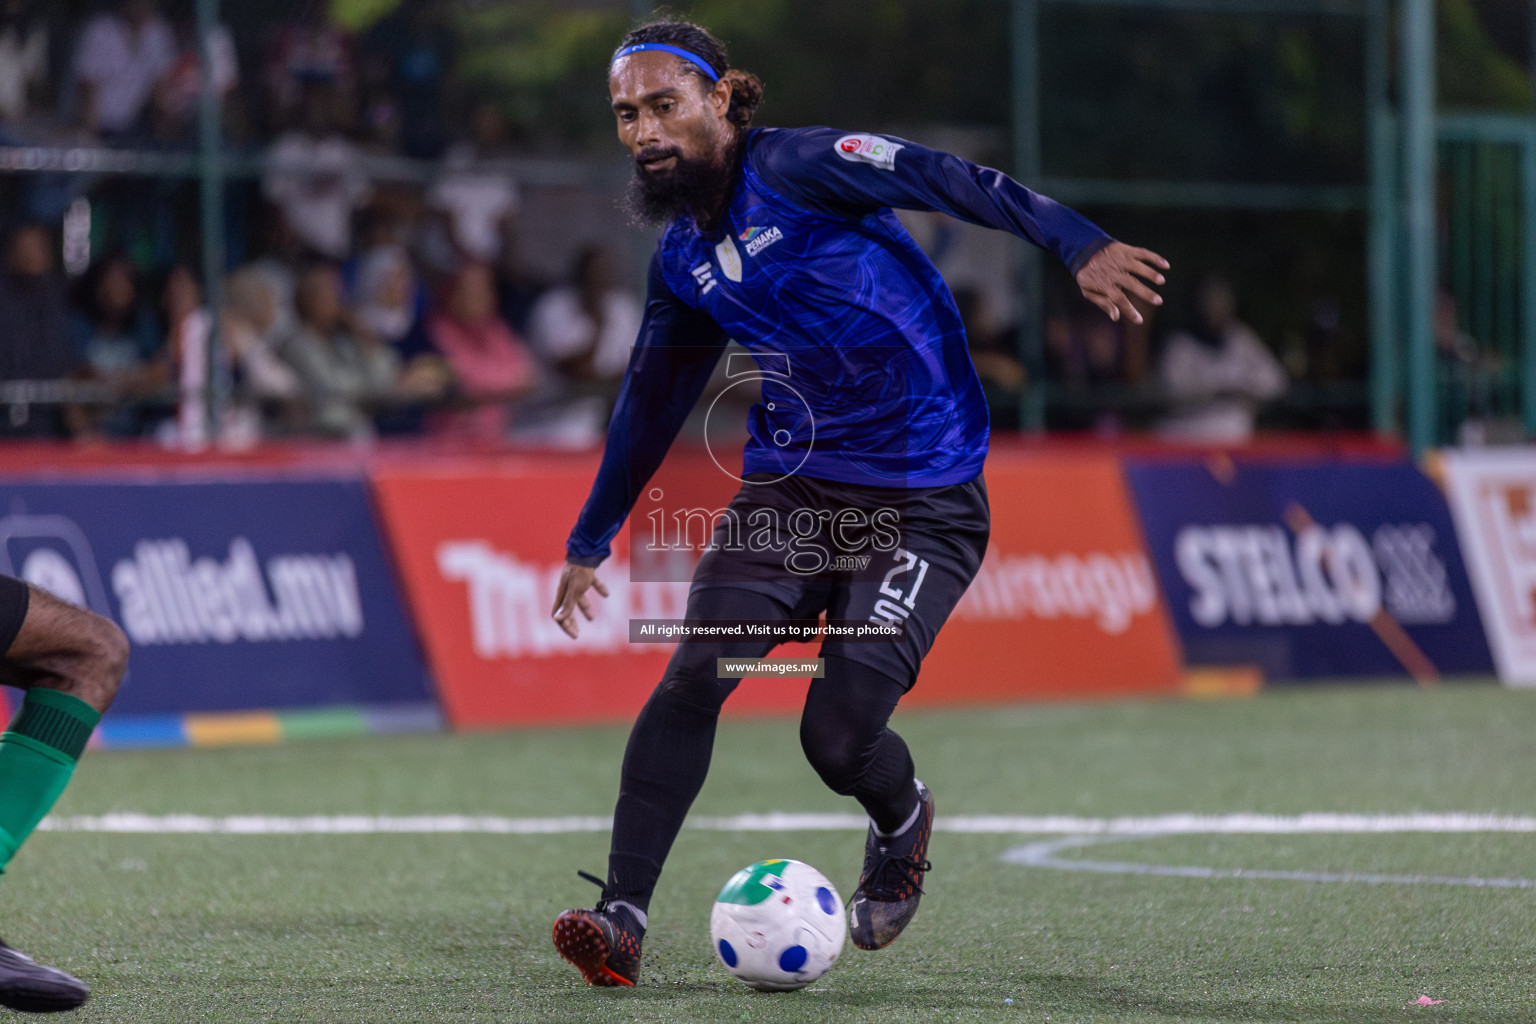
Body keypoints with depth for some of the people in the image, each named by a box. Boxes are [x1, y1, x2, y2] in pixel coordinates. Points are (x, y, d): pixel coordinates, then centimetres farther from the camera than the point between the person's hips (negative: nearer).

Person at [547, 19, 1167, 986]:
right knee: (695, 673, -17)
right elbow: (651, 401, 25)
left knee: (837, 735, -13)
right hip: (788, 486, 6)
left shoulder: (793, 168, -11)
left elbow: (947, 180, -24)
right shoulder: (682, 257, 11)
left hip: (924, 501, -6)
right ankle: (622, 918, -15)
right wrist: (591, 543, 32)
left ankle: (903, 819, 24)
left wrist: (1078, 243, -40)